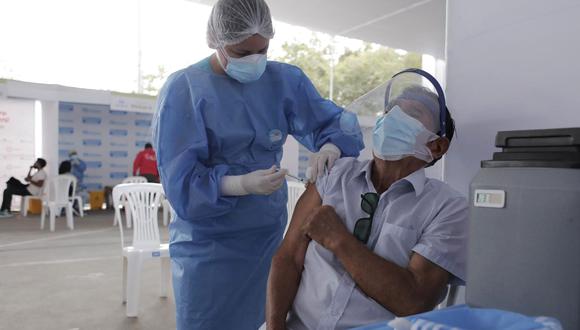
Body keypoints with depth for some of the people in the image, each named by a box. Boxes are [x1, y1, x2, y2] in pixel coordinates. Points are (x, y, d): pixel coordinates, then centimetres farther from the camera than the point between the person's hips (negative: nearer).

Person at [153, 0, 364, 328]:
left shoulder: (285, 80, 1)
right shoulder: (184, 89, -11)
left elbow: (331, 122, 1)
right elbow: (182, 180, -15)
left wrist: (330, 147, -22)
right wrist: (244, 184, -31)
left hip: (270, 233, 4)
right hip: (209, 241, -3)